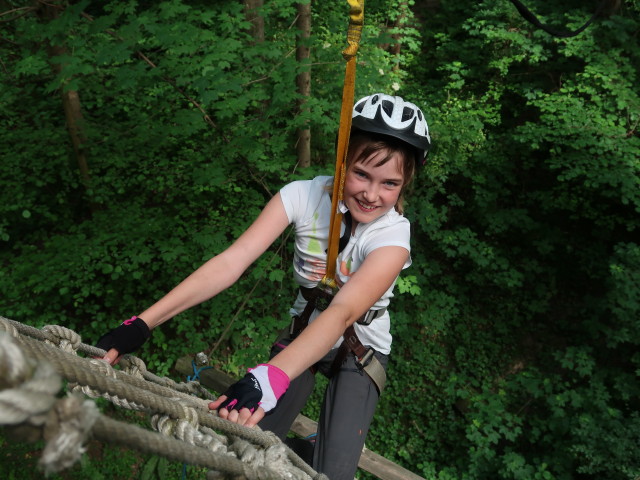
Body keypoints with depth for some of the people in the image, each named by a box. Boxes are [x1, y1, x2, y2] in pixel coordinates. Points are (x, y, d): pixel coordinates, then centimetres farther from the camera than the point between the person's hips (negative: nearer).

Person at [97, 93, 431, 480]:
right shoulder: (304, 195, -20)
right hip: (303, 336, 2)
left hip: (360, 351, -1)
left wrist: (271, 378, -56)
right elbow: (231, 262, -28)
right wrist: (141, 324, -36)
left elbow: (342, 313, -40)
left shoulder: (393, 235, -25)